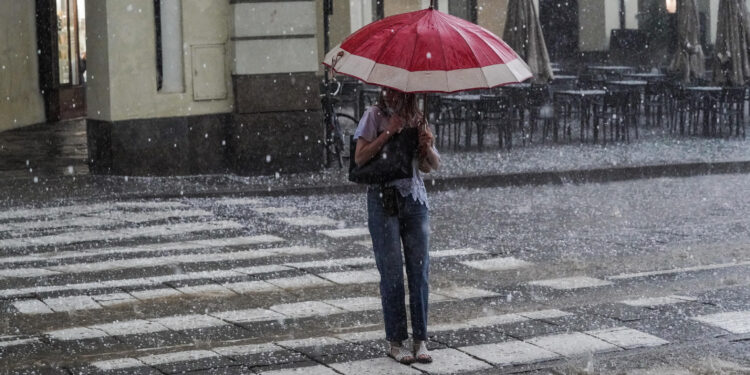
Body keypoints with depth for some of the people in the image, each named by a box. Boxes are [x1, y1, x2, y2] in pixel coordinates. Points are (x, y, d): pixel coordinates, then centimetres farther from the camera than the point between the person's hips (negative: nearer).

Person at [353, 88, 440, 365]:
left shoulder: (417, 118, 11)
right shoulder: (375, 115, -1)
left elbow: (433, 166, 11)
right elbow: (359, 158, -9)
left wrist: (428, 148, -10)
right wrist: (388, 133, -15)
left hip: (414, 198, 4)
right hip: (383, 198, -4)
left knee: (420, 270, 0)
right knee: (392, 273, -2)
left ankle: (420, 340, 6)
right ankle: (396, 342, 5)